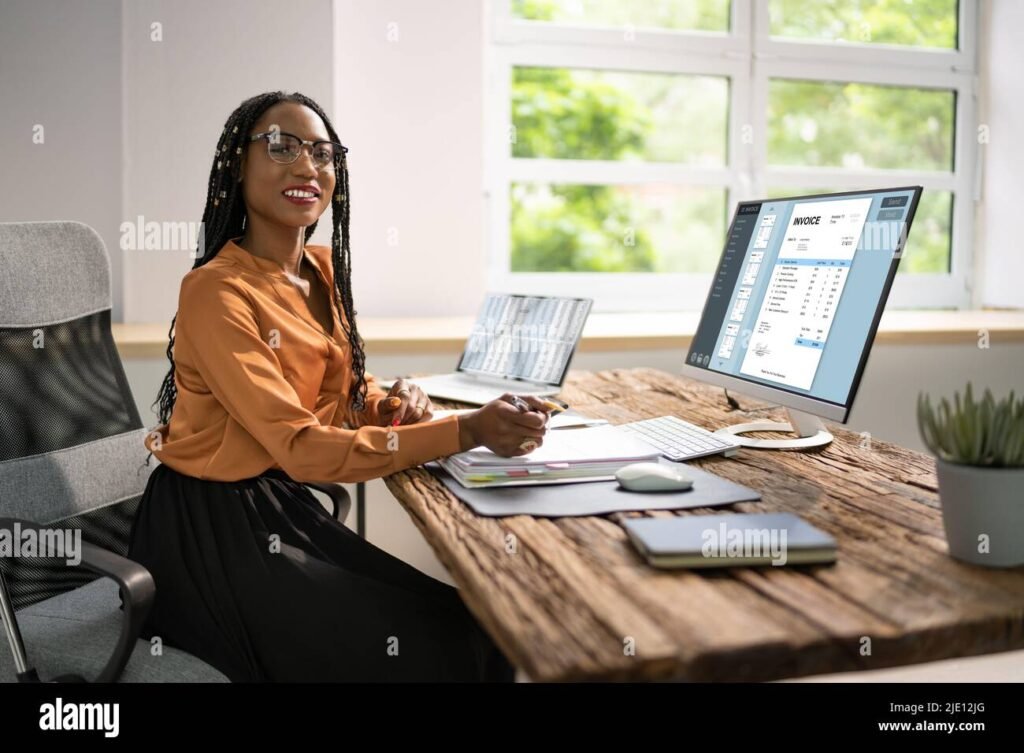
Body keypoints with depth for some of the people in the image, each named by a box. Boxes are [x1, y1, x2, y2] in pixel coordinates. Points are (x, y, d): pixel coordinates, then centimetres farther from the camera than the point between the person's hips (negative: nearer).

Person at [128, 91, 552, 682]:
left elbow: (348, 390, 12)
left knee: (479, 623, 1)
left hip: (286, 503, 7)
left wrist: (398, 404, -13)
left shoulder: (324, 268, 3)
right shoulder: (216, 292, -22)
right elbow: (300, 446, -29)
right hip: (215, 527, -7)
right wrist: (468, 431, -35)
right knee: (436, 643, -12)